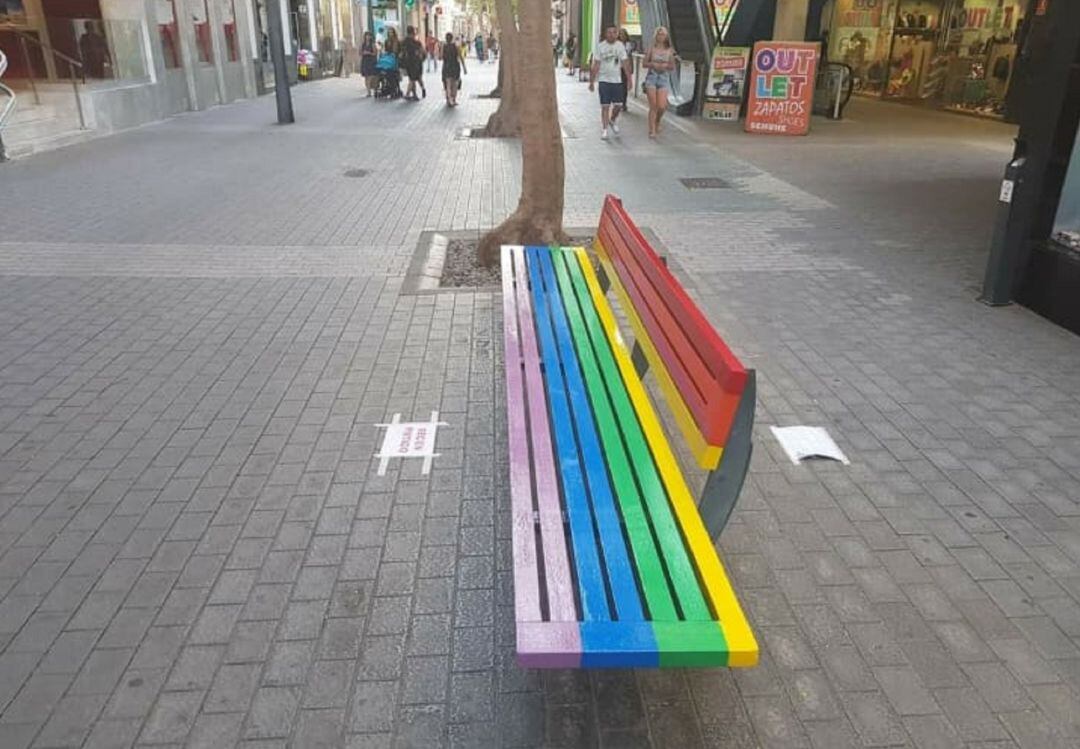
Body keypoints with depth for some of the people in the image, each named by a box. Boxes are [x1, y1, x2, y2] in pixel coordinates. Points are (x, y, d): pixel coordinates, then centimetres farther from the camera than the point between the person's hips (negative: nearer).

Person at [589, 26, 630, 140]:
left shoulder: (620, 46, 3)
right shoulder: (600, 46, -2)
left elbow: (625, 63, 5)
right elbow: (596, 65, -1)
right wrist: (592, 81, -4)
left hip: (617, 79, 2)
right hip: (604, 80, -2)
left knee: (617, 105, 4)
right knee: (605, 106, -4)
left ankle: (612, 121, 33)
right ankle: (604, 129, 3)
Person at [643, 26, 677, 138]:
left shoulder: (669, 50, 7)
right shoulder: (651, 48, 4)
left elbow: (673, 67, 9)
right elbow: (644, 63, 3)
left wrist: (665, 65, -10)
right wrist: (653, 64, -13)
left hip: (664, 78, 1)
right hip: (651, 77, -1)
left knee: (661, 106, -8)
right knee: (653, 106, -7)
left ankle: (657, 122, 23)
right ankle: (652, 130, 0)